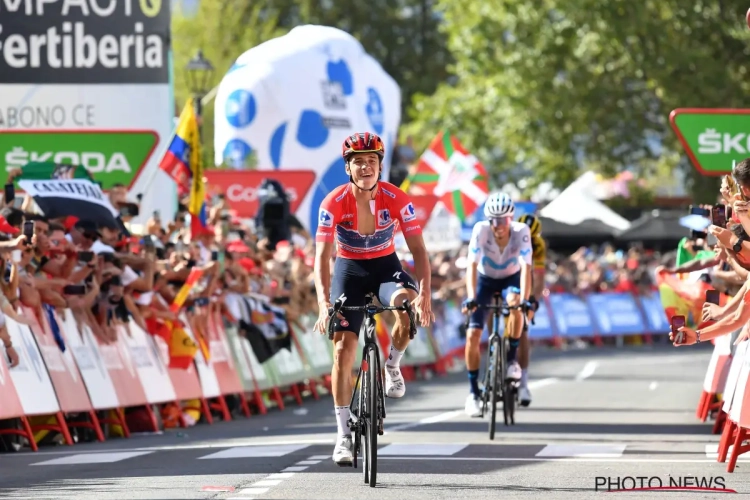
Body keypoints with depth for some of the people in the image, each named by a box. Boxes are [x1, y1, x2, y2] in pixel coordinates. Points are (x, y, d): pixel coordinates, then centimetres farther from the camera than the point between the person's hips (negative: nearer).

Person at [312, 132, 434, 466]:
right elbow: (322, 256, -25)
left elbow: (418, 249, -19)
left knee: (409, 305, -34)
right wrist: (324, 304, -40)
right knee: (344, 349, -12)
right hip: (349, 269, 0)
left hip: (386, 266, 0)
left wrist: (424, 293, -35)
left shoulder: (397, 200, -19)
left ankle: (393, 365, -3)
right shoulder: (334, 203, -21)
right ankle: (343, 435, -5)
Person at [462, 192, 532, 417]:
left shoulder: (521, 232, -29)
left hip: (510, 278, -1)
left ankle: (511, 359, -16)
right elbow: (472, 266, -33)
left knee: (515, 304, -36)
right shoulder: (481, 230, -29)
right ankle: (473, 391, 0)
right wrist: (471, 297, -46)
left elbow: (525, 268, -35)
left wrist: (524, 299, -48)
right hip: (485, 279, 1)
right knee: (473, 334, -13)